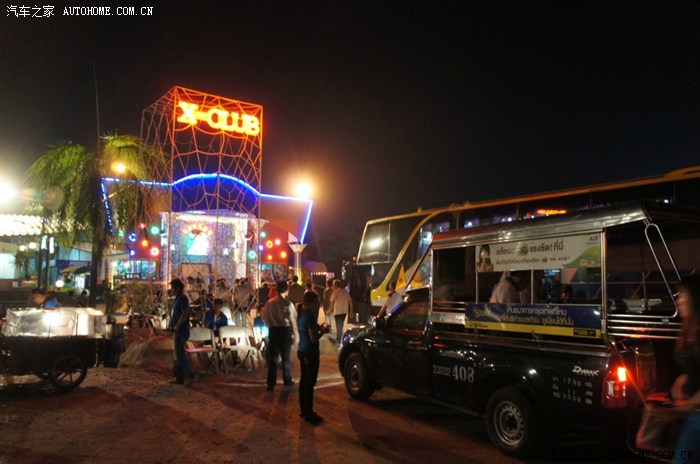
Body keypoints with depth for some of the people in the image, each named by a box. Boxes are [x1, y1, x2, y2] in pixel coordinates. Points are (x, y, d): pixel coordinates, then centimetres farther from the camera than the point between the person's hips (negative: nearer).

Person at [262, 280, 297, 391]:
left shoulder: (269, 302, -4)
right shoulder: (288, 303, -11)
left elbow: (265, 318, 1)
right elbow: (292, 320, -10)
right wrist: (294, 334, 0)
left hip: (273, 331, 1)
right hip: (285, 330, -1)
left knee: (272, 357, 7)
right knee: (286, 357, 14)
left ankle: (271, 383, 5)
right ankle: (287, 381, 24)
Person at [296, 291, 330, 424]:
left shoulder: (301, 314, 7)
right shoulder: (310, 316, -21)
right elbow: (313, 338, -22)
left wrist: (319, 328, 4)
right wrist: (323, 331, -7)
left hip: (302, 351, 9)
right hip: (310, 353, -9)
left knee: (304, 380, 16)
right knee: (309, 383, -1)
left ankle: (304, 410, 26)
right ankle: (308, 413, 7)